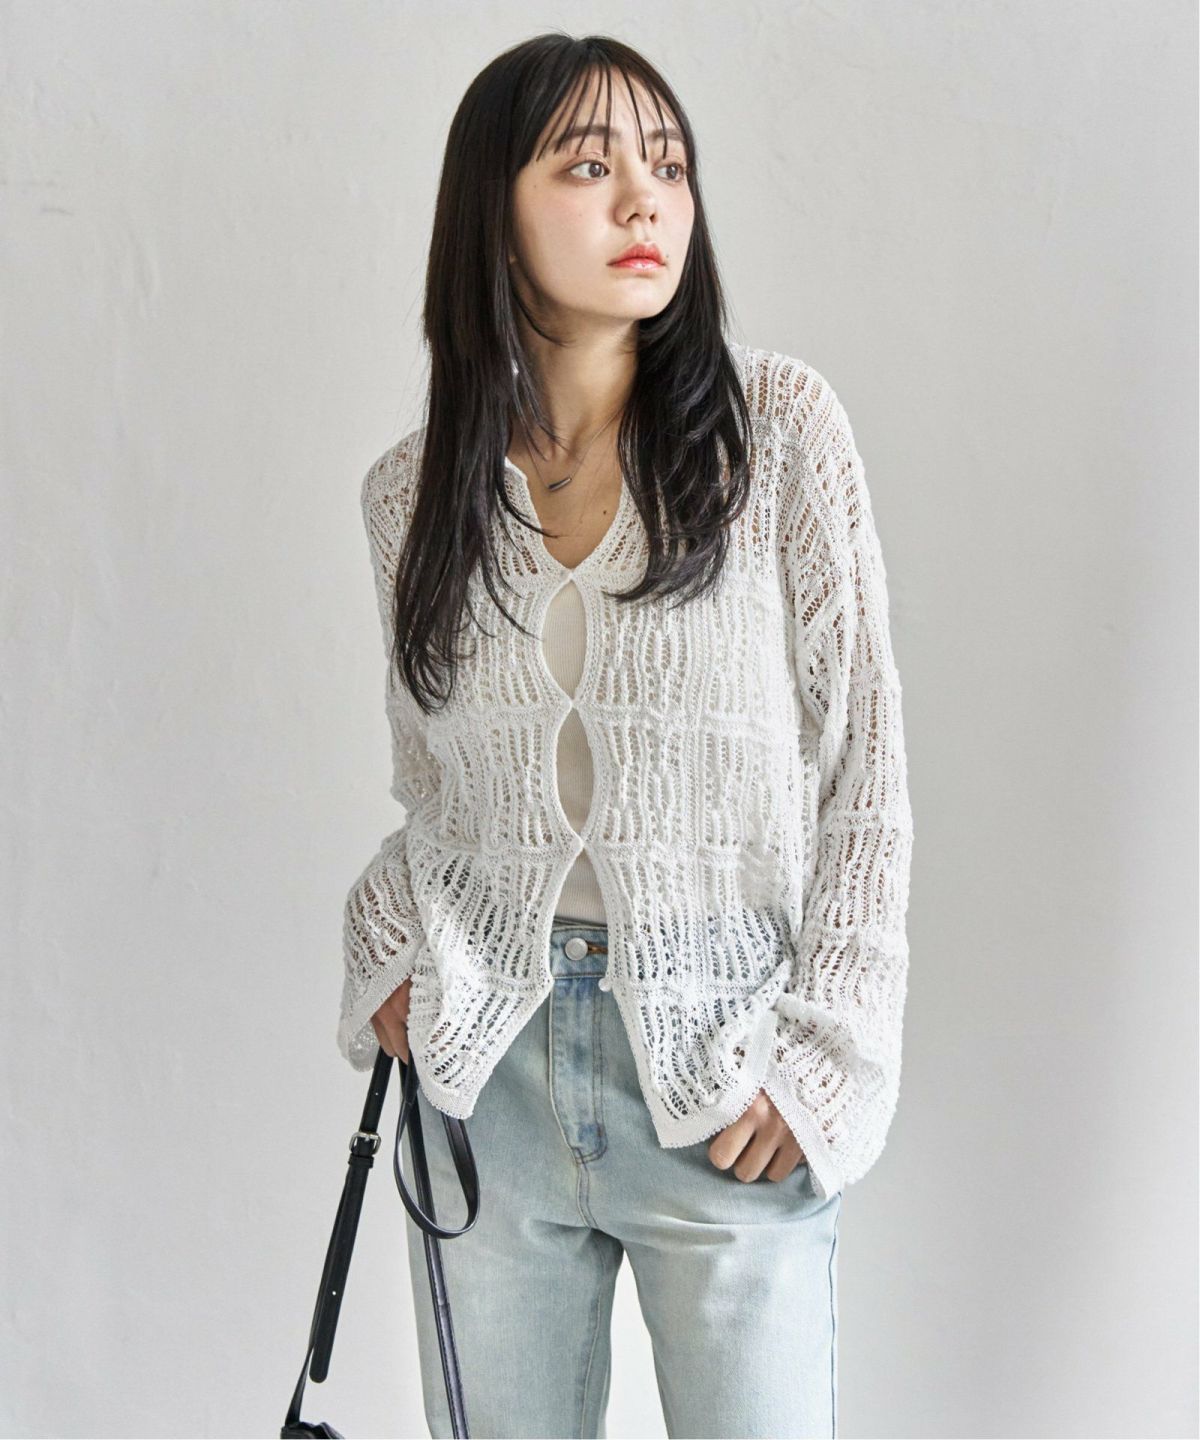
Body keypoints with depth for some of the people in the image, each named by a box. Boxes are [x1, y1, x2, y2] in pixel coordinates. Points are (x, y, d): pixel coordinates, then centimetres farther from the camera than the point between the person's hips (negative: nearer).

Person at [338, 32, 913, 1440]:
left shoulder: (778, 424, -6)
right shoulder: (411, 489, 3)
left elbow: (862, 760, -5)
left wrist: (820, 1049, -8)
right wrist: (391, 942, -2)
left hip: (724, 1058, -2)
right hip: (484, 1054, 3)